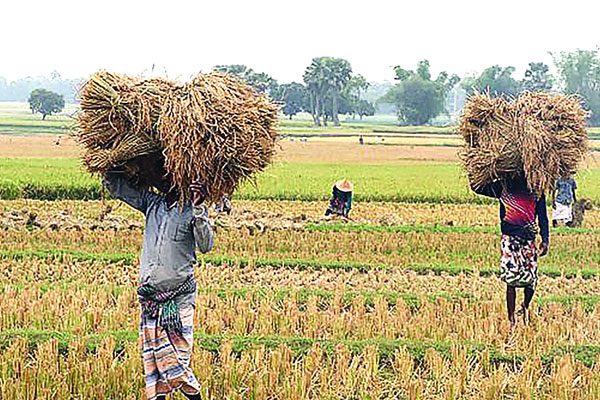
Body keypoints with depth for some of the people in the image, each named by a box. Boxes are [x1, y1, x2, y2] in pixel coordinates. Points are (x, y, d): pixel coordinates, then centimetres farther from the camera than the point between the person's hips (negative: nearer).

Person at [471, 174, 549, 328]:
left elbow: (543, 218, 12)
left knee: (532, 280, 0)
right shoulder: (503, 187, 5)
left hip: (529, 240, 2)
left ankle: (525, 307, 34)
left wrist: (545, 240, 3)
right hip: (510, 239, -2)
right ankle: (511, 321, -2)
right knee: (511, 280, -9)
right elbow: (476, 187, 6)